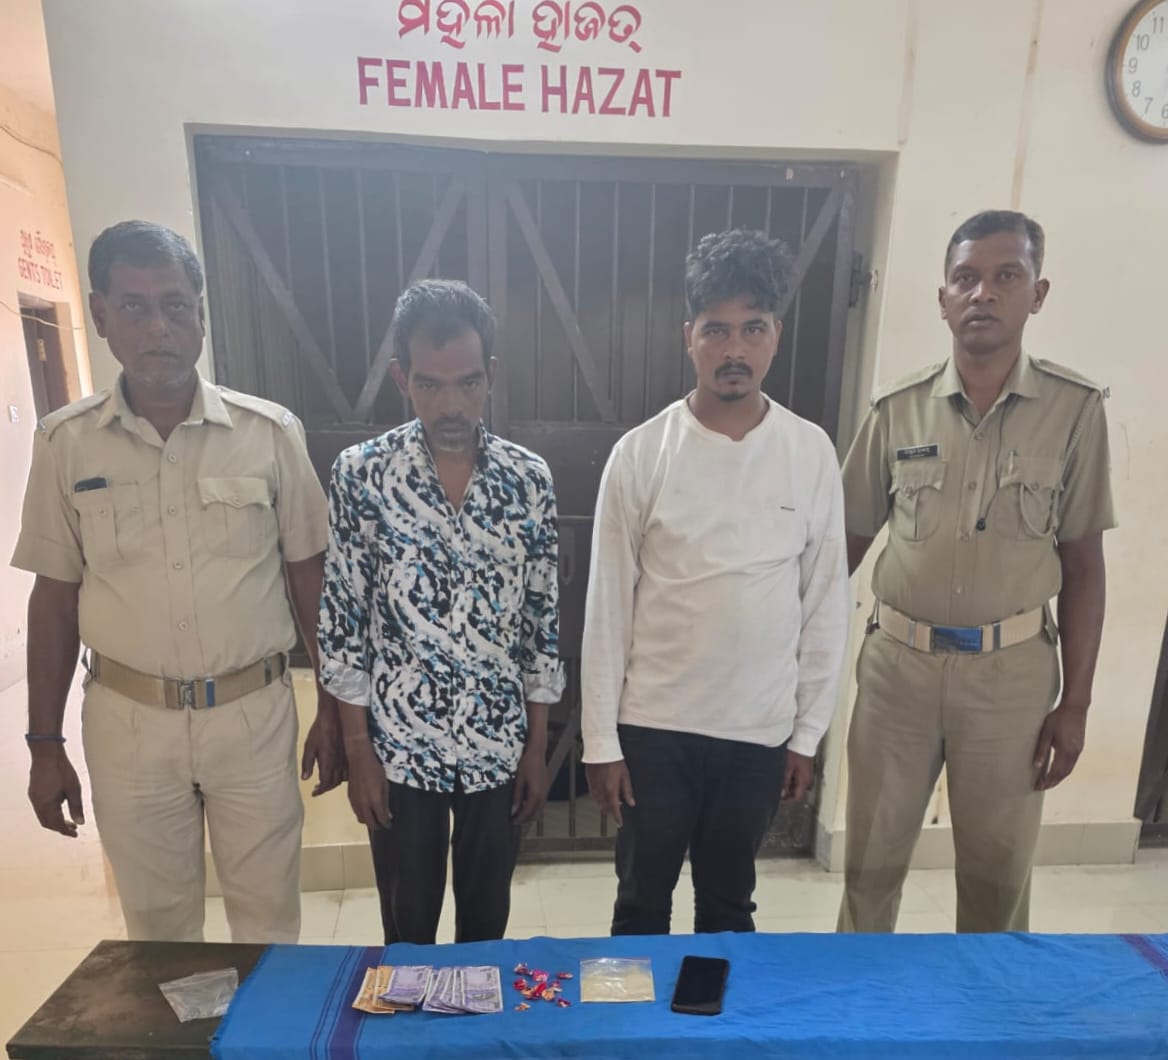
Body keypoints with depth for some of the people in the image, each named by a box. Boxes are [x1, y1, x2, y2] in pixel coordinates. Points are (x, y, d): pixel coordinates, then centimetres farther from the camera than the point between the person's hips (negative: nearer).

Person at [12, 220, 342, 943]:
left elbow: (309, 576, -2)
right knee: (157, 924, 20)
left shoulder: (270, 431, -6)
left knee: (269, 918, 16)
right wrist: (45, 743, 6)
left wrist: (335, 706, 0)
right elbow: (55, 597, 4)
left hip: (255, 713, -1)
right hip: (128, 720, 2)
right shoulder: (65, 443, -2)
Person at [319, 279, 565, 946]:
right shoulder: (360, 474, -11)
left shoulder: (530, 479, -7)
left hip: (499, 745, 1)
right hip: (400, 744, -1)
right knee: (407, 922, 20)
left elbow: (543, 620, -2)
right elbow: (342, 620, -5)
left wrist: (538, 744, 1)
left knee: (487, 915, 22)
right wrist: (359, 749, -4)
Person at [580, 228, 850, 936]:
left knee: (730, 905, 23)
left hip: (761, 730, 2)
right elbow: (608, 605, -7)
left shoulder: (812, 453, -4)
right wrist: (601, 739, -4)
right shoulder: (641, 453, -10)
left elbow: (826, 601, 2)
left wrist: (809, 731, 4)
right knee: (643, 903, 19)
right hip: (655, 725, -1)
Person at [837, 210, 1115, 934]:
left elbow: (1083, 564, 0)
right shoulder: (897, 410, -2)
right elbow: (850, 539, 3)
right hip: (899, 660, 1)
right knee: (872, 858, 15)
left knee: (998, 869, 16)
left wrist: (1076, 701, -1)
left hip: (1012, 670, 0)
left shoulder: (1076, 409, -3)